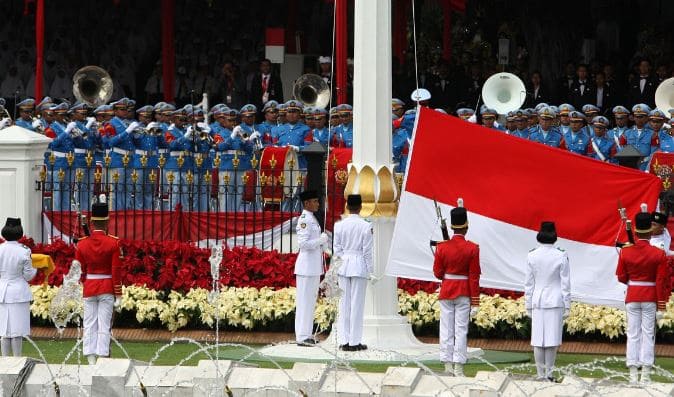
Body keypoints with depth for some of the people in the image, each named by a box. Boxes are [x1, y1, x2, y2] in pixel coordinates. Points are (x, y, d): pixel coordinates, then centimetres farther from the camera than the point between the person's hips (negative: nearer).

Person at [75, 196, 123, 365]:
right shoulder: (114, 243, -9)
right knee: (104, 325, -1)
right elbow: (117, 271, -9)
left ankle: (91, 360, 3)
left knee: (89, 325, 6)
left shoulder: (82, 244, -1)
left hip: (89, 288, 2)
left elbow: (80, 270, 5)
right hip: (107, 289, -2)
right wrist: (118, 294, -3)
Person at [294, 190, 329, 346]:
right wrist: (321, 240, -15)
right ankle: (302, 336, -6)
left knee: (311, 300, 13)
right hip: (307, 266, -10)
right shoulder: (304, 220, -14)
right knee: (304, 301, -7)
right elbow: (303, 243, -23)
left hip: (314, 267, 10)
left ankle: (306, 334, 18)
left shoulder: (312, 219, 16)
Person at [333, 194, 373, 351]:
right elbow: (367, 251, -7)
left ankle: (344, 341, 8)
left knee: (344, 303, 8)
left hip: (344, 267, 3)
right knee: (357, 303, 1)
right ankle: (354, 341, 1)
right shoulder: (365, 226, -9)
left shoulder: (339, 225, -1)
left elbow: (336, 249, 2)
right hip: (360, 266, -3)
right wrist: (370, 271, 1)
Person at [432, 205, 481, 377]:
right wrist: (475, 303, -5)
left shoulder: (442, 247, -4)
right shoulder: (472, 249, -9)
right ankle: (458, 368, -2)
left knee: (447, 330, 6)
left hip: (446, 292, 2)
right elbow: (474, 277, -9)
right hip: (464, 294, -2)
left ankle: (448, 367, 5)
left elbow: (437, 273, 1)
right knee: (461, 330, 0)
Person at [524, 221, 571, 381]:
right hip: (556, 301, -2)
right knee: (552, 339, 2)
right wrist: (567, 306, 3)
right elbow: (566, 284, -4)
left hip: (538, 302, 2)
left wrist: (528, 306, 11)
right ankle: (548, 373, 2)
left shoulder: (532, 256, -1)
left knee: (538, 340, 5)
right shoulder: (561, 256, -7)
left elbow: (528, 283, 4)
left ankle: (541, 374, 5)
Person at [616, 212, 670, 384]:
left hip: (632, 297, 2)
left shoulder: (625, 252, -5)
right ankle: (646, 374, 0)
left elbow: (621, 277, 2)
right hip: (651, 298, -2)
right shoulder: (658, 254, -10)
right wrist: (661, 306, -4)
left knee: (633, 334, 6)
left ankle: (633, 374, 3)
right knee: (648, 334, 3)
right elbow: (662, 281, -9)